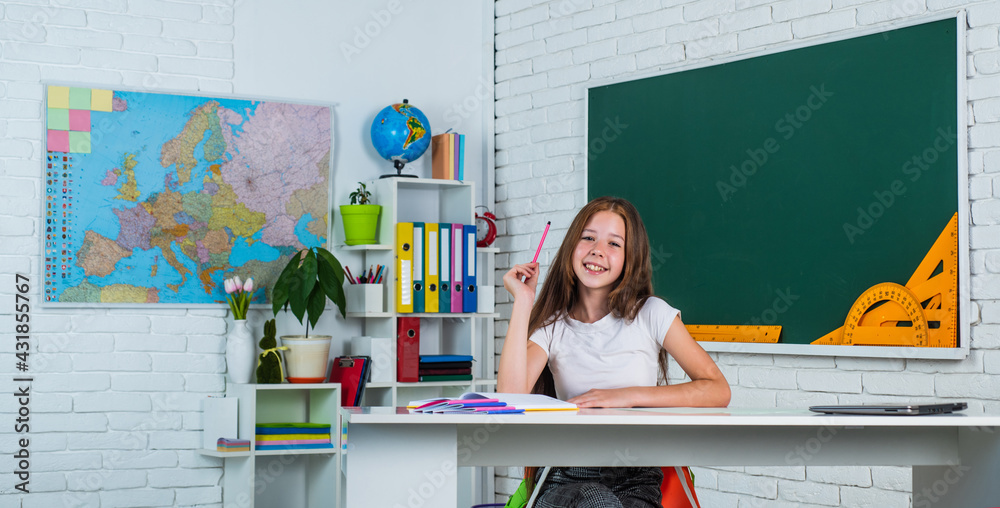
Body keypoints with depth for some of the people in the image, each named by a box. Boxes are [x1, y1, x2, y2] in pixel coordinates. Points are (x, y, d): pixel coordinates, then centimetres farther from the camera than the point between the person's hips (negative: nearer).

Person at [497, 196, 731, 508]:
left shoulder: (651, 315, 4)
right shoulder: (552, 328, 6)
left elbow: (718, 392, -3)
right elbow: (510, 397, -13)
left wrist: (628, 396, -11)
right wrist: (523, 303, -8)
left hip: (637, 483, 0)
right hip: (566, 480, 0)